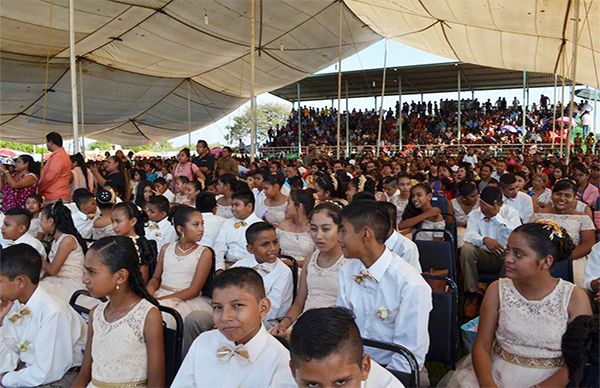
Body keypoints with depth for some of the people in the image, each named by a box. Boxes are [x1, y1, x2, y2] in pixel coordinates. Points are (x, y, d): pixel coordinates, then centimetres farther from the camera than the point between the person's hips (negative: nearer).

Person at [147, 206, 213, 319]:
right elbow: (156, 278, 17)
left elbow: (194, 291, -8)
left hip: (186, 300, -4)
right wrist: (149, 290, -7)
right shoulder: (166, 248, 11)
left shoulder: (204, 253, -3)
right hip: (159, 295, 4)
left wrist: (161, 299, -17)